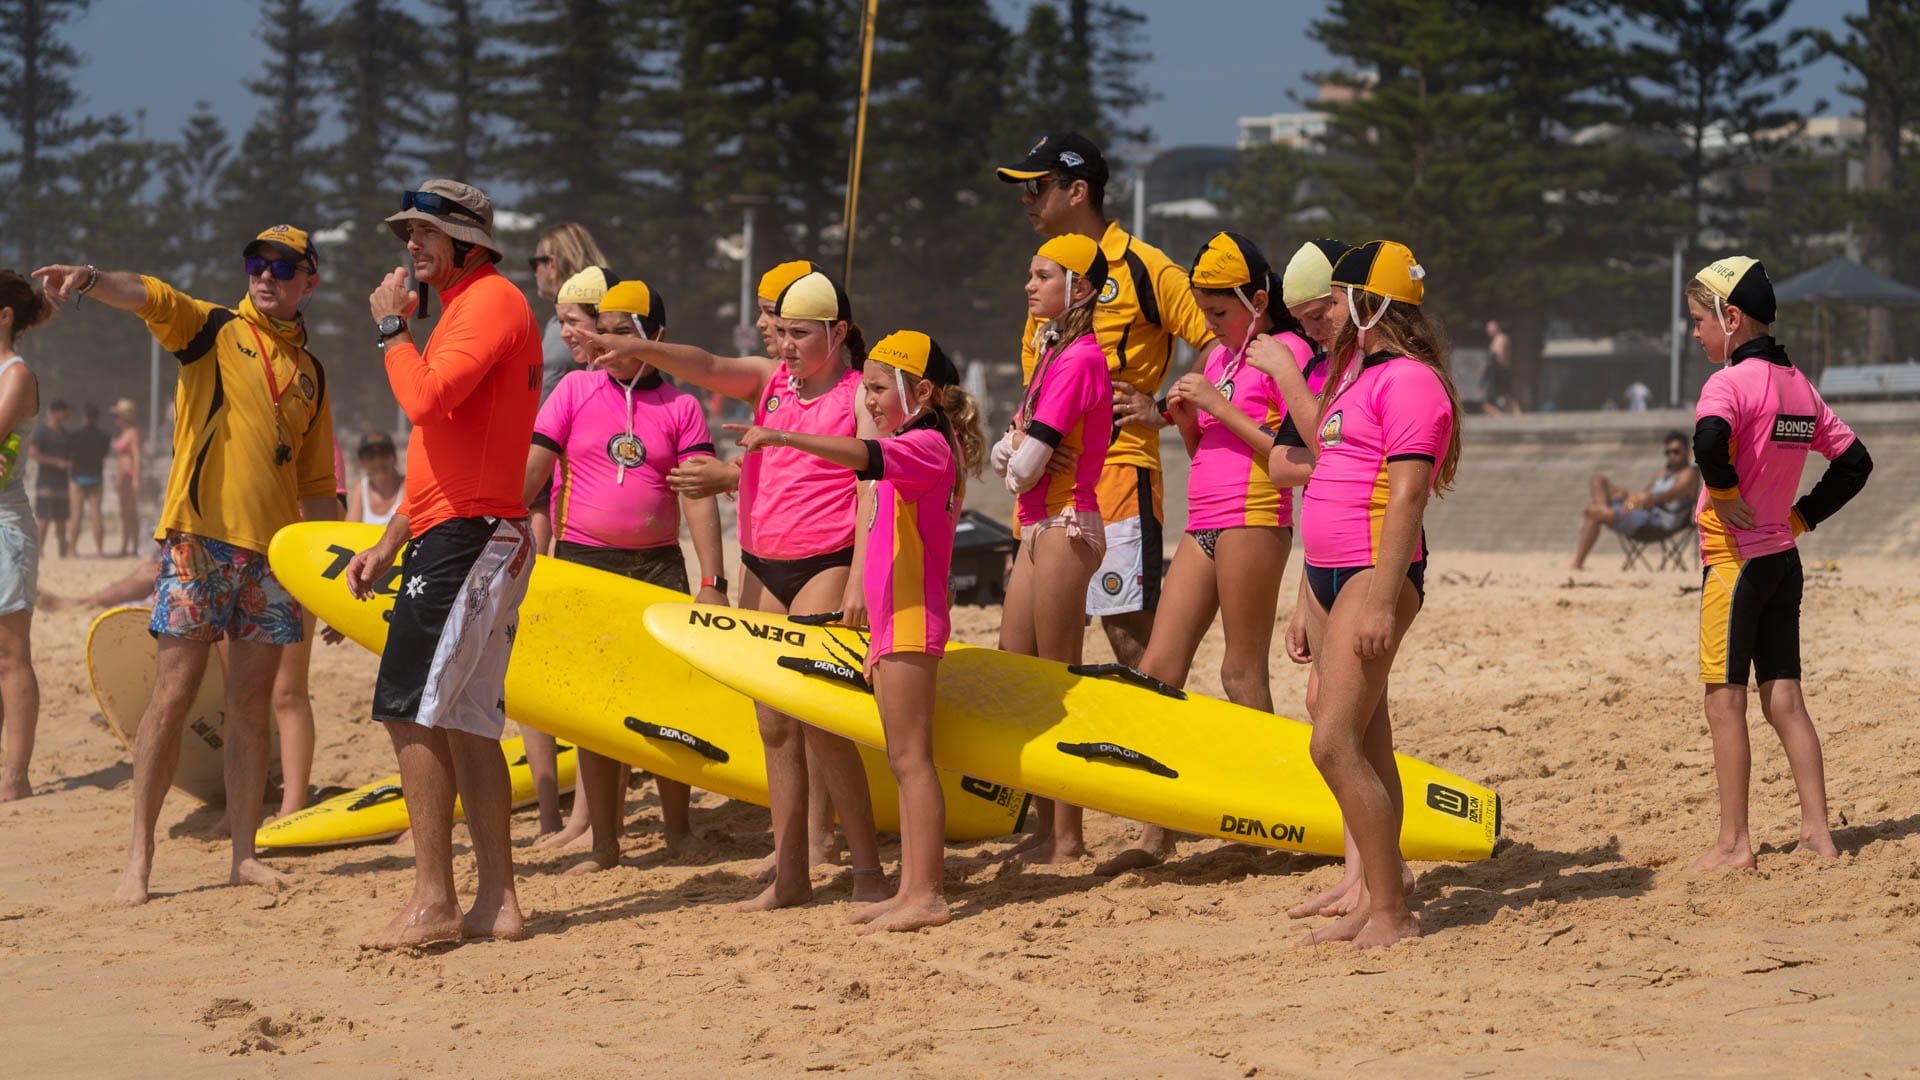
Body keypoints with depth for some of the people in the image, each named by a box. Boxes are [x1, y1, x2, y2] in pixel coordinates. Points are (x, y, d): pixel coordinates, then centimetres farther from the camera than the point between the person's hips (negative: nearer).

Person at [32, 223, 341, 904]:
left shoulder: (311, 374, 17)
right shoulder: (213, 331, 4)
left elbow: (316, 485, 22)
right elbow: (148, 297, -18)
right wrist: (91, 280, -39)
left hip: (273, 549, 4)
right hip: (199, 538, -4)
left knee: (252, 703, 5)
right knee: (174, 695, -7)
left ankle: (244, 853, 9)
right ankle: (139, 856, -5)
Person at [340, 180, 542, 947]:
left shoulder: (492, 301, -9)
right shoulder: (465, 307, 24)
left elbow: (425, 398, -24)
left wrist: (391, 328, -8)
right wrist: (389, 543, 24)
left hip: (468, 537, -10)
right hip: (460, 536, 10)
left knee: (411, 712, -13)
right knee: (465, 725, 9)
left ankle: (433, 900, -13)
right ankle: (497, 902, 9)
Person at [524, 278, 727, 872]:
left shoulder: (681, 406, 3)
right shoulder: (577, 389, 3)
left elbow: (699, 499, -3)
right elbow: (530, 472, 0)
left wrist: (713, 583, -9)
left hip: (658, 565, 0)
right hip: (584, 561, 0)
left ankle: (677, 824, 19)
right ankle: (604, 844, 6)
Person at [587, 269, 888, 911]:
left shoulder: (861, 396, -5)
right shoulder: (768, 380, 11)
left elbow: (869, 492, -10)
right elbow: (706, 368, -4)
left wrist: (859, 582, -17)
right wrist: (636, 349, -23)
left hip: (824, 566, -6)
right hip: (762, 567, 6)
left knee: (819, 719, -13)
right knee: (774, 724, 6)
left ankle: (867, 869, -4)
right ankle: (789, 873, 12)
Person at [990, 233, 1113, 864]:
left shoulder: (1079, 359, -15)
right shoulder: (1054, 353, 16)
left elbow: (1024, 467, -19)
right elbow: (1005, 457, 16)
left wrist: (1022, 456, 3)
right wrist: (1015, 448, -6)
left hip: (1066, 526, -10)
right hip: (1038, 527, 10)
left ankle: (1067, 839, -1)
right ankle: (1045, 825, 17)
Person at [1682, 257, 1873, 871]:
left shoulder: (1731, 382, -14)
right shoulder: (1799, 386, 11)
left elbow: (1709, 439, -35)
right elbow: (1854, 461, 17)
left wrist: (1724, 492, -18)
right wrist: (1801, 516, 14)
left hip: (1734, 559, -8)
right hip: (1783, 557, 8)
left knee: (1725, 701, -2)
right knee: (1783, 698, 10)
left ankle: (1733, 843, -1)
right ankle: (1817, 831, 8)